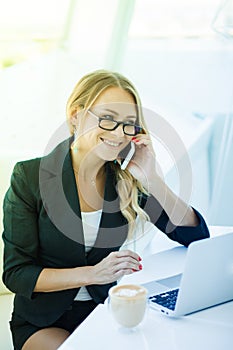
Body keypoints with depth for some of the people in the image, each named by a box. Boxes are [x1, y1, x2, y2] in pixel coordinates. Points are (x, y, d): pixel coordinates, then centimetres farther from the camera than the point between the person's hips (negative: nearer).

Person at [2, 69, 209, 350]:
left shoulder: (127, 181, -3)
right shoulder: (29, 177, -12)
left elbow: (196, 236, -6)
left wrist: (151, 179, -18)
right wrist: (92, 273, -25)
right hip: (43, 323, -3)